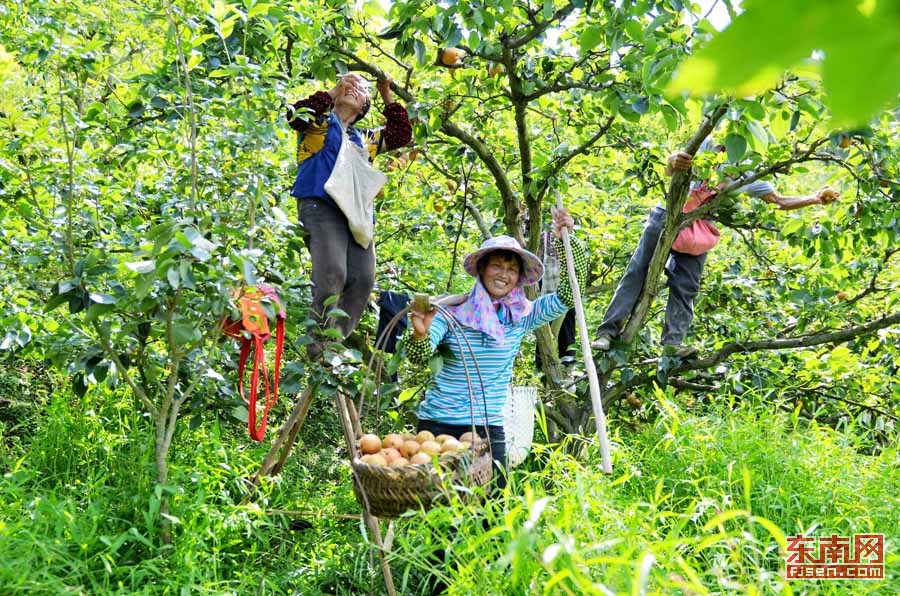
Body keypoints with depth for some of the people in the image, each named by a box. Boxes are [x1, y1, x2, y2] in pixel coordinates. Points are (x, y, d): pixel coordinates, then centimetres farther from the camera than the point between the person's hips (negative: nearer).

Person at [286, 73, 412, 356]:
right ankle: (318, 349, -18)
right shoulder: (319, 122, 17)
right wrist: (335, 91, -2)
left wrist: (387, 96, 20)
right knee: (332, 273, -24)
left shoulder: (365, 138, 31)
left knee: (362, 280, -10)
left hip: (357, 213, 6)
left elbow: (402, 135, 26)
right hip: (321, 205, -6)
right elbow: (296, 115, -5)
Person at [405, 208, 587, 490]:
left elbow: (567, 296, -4)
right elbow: (419, 357, -15)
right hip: (439, 424, -2)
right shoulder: (452, 311, -5)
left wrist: (566, 242, -10)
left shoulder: (521, 317, 3)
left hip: (489, 427, 2)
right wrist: (421, 334, -38)